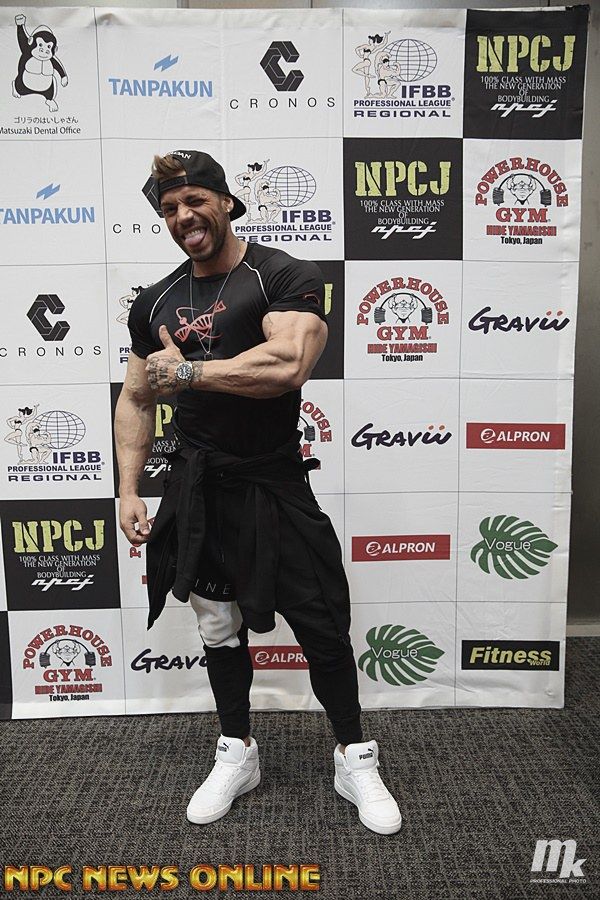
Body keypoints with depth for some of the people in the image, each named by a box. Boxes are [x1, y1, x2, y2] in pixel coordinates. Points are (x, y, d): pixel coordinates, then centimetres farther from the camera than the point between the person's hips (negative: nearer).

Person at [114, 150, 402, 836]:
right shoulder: (155, 303, 10)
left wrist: (184, 369, -17)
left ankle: (354, 759, 27)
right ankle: (237, 754, 39)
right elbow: (136, 400, 15)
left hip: (272, 485, -5)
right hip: (194, 488, 5)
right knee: (218, 626, 17)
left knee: (322, 627, 3)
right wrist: (128, 491, 6)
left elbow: (288, 365, -27)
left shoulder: (285, 276, -8)